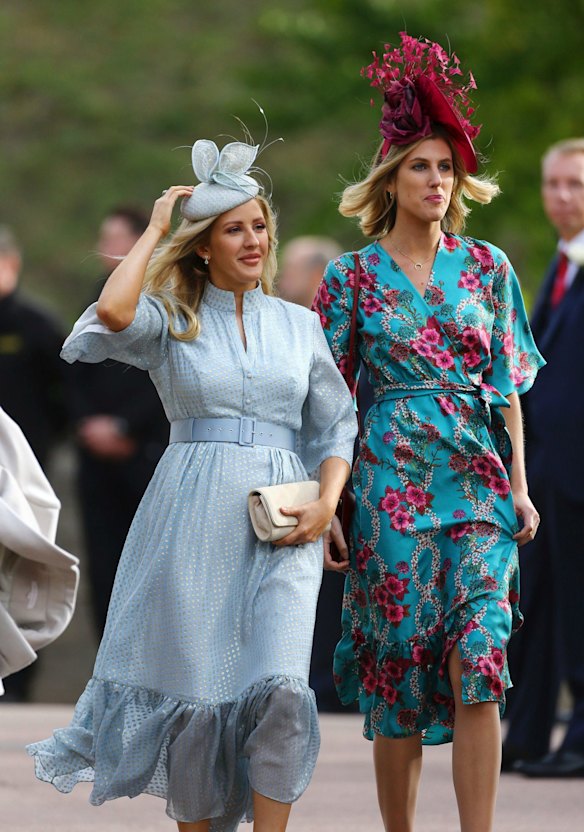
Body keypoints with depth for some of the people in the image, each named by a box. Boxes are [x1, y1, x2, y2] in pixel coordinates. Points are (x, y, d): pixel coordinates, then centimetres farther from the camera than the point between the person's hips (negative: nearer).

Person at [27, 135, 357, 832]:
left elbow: (336, 426, 16)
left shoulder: (300, 325, 13)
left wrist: (326, 503, -2)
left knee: (278, 688, -15)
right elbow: (112, 312, -19)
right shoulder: (172, 321, 4)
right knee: (195, 694, 0)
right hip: (193, 519, -1)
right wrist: (155, 230, -6)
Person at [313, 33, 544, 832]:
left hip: (480, 483, 1)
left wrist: (519, 488, 5)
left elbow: (507, 384, 10)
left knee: (478, 662, -11)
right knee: (401, 673, 1)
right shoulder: (354, 275, 2)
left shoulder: (487, 268, 7)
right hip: (393, 486, -1)